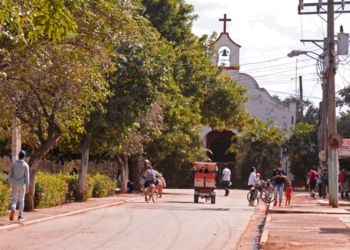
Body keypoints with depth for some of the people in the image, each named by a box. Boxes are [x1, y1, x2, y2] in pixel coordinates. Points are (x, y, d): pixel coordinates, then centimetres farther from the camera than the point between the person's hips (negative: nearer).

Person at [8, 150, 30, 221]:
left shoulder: (13, 164, -2)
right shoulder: (26, 165, -8)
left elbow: (10, 175, 4)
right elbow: (27, 177, -10)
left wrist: (9, 184, 17)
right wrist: (27, 188, -8)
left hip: (14, 185, 1)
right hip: (22, 185, -1)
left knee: (14, 199, 8)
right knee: (21, 200, 12)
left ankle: (13, 209, -23)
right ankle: (20, 216, 11)